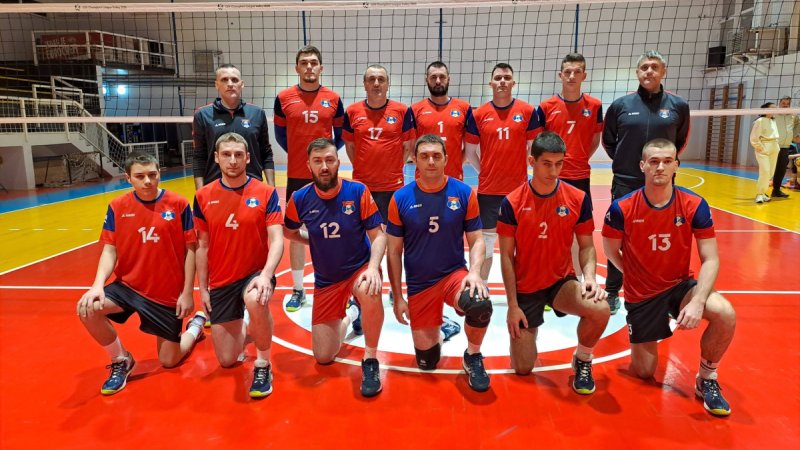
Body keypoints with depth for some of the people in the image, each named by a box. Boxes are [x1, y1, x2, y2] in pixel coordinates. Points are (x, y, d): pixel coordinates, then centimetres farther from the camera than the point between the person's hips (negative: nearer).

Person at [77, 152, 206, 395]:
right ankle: (121, 361, 1)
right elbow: (110, 250, -4)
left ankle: (196, 325, 38)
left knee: (169, 361, 4)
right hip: (128, 286, 3)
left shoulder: (178, 204, -11)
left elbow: (190, 249, -8)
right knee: (88, 308, -27)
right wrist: (98, 285, -22)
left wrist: (187, 293, -10)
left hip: (168, 293, -2)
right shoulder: (117, 207, -5)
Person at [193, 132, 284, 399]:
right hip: (220, 283, 3)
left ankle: (263, 365, -14)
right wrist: (202, 289, 5)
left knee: (255, 301, -41)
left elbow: (277, 240, -15)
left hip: (256, 273, -3)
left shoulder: (266, 193, -9)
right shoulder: (203, 197, -1)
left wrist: (266, 274, -32)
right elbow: (203, 245, 6)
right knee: (227, 361, 6)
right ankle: (245, 329, 43)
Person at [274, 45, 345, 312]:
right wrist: (299, 152, 5)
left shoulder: (333, 99, 2)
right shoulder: (283, 98, 1)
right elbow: (280, 135, 10)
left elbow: (340, 135, 10)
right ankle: (297, 290, 18)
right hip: (296, 176, 0)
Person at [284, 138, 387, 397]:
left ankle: (370, 361, -16)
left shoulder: (358, 191, -14)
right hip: (326, 280, 3)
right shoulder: (300, 199, -8)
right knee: (324, 357, 4)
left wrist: (373, 267, -29)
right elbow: (289, 232, 12)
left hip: (360, 268, -2)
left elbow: (378, 235, -13)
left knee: (369, 291, -41)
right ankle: (349, 316, 37)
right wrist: (318, 242, 1)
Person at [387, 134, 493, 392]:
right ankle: (442, 328, 41)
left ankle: (473, 357, -3)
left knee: (480, 305, -35)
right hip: (418, 285, 1)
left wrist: (474, 272, -22)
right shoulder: (400, 199, -7)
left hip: (454, 273, -1)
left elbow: (476, 239, -2)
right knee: (426, 362, 5)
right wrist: (397, 297, -2)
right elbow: (394, 251, -1)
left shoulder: (464, 193, -7)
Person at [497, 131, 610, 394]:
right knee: (522, 368, 0)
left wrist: (589, 277, -19)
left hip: (562, 281, 1)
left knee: (600, 309, -32)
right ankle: (528, 328, 35)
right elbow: (507, 256, -8)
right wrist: (513, 306, -9)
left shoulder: (578, 199, -8)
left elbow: (586, 246, 2)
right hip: (525, 287, -1)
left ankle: (583, 361, 1)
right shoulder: (512, 203, -12)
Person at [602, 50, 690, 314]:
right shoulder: (621, 105, 2)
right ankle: (612, 292, 17)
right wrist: (623, 160, 5)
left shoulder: (678, 106, 3)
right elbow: (608, 141, 12)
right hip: (625, 184, 0)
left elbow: (681, 141, 15)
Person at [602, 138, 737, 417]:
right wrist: (639, 277, -1)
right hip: (641, 295, -1)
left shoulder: (695, 206, -13)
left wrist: (698, 301, -27)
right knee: (644, 373, 3)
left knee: (725, 314, -30)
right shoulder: (621, 209, -16)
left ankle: (706, 381, -3)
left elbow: (710, 260, -13)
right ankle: (643, 339, 40)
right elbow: (611, 252, -1)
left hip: (681, 285, 1)